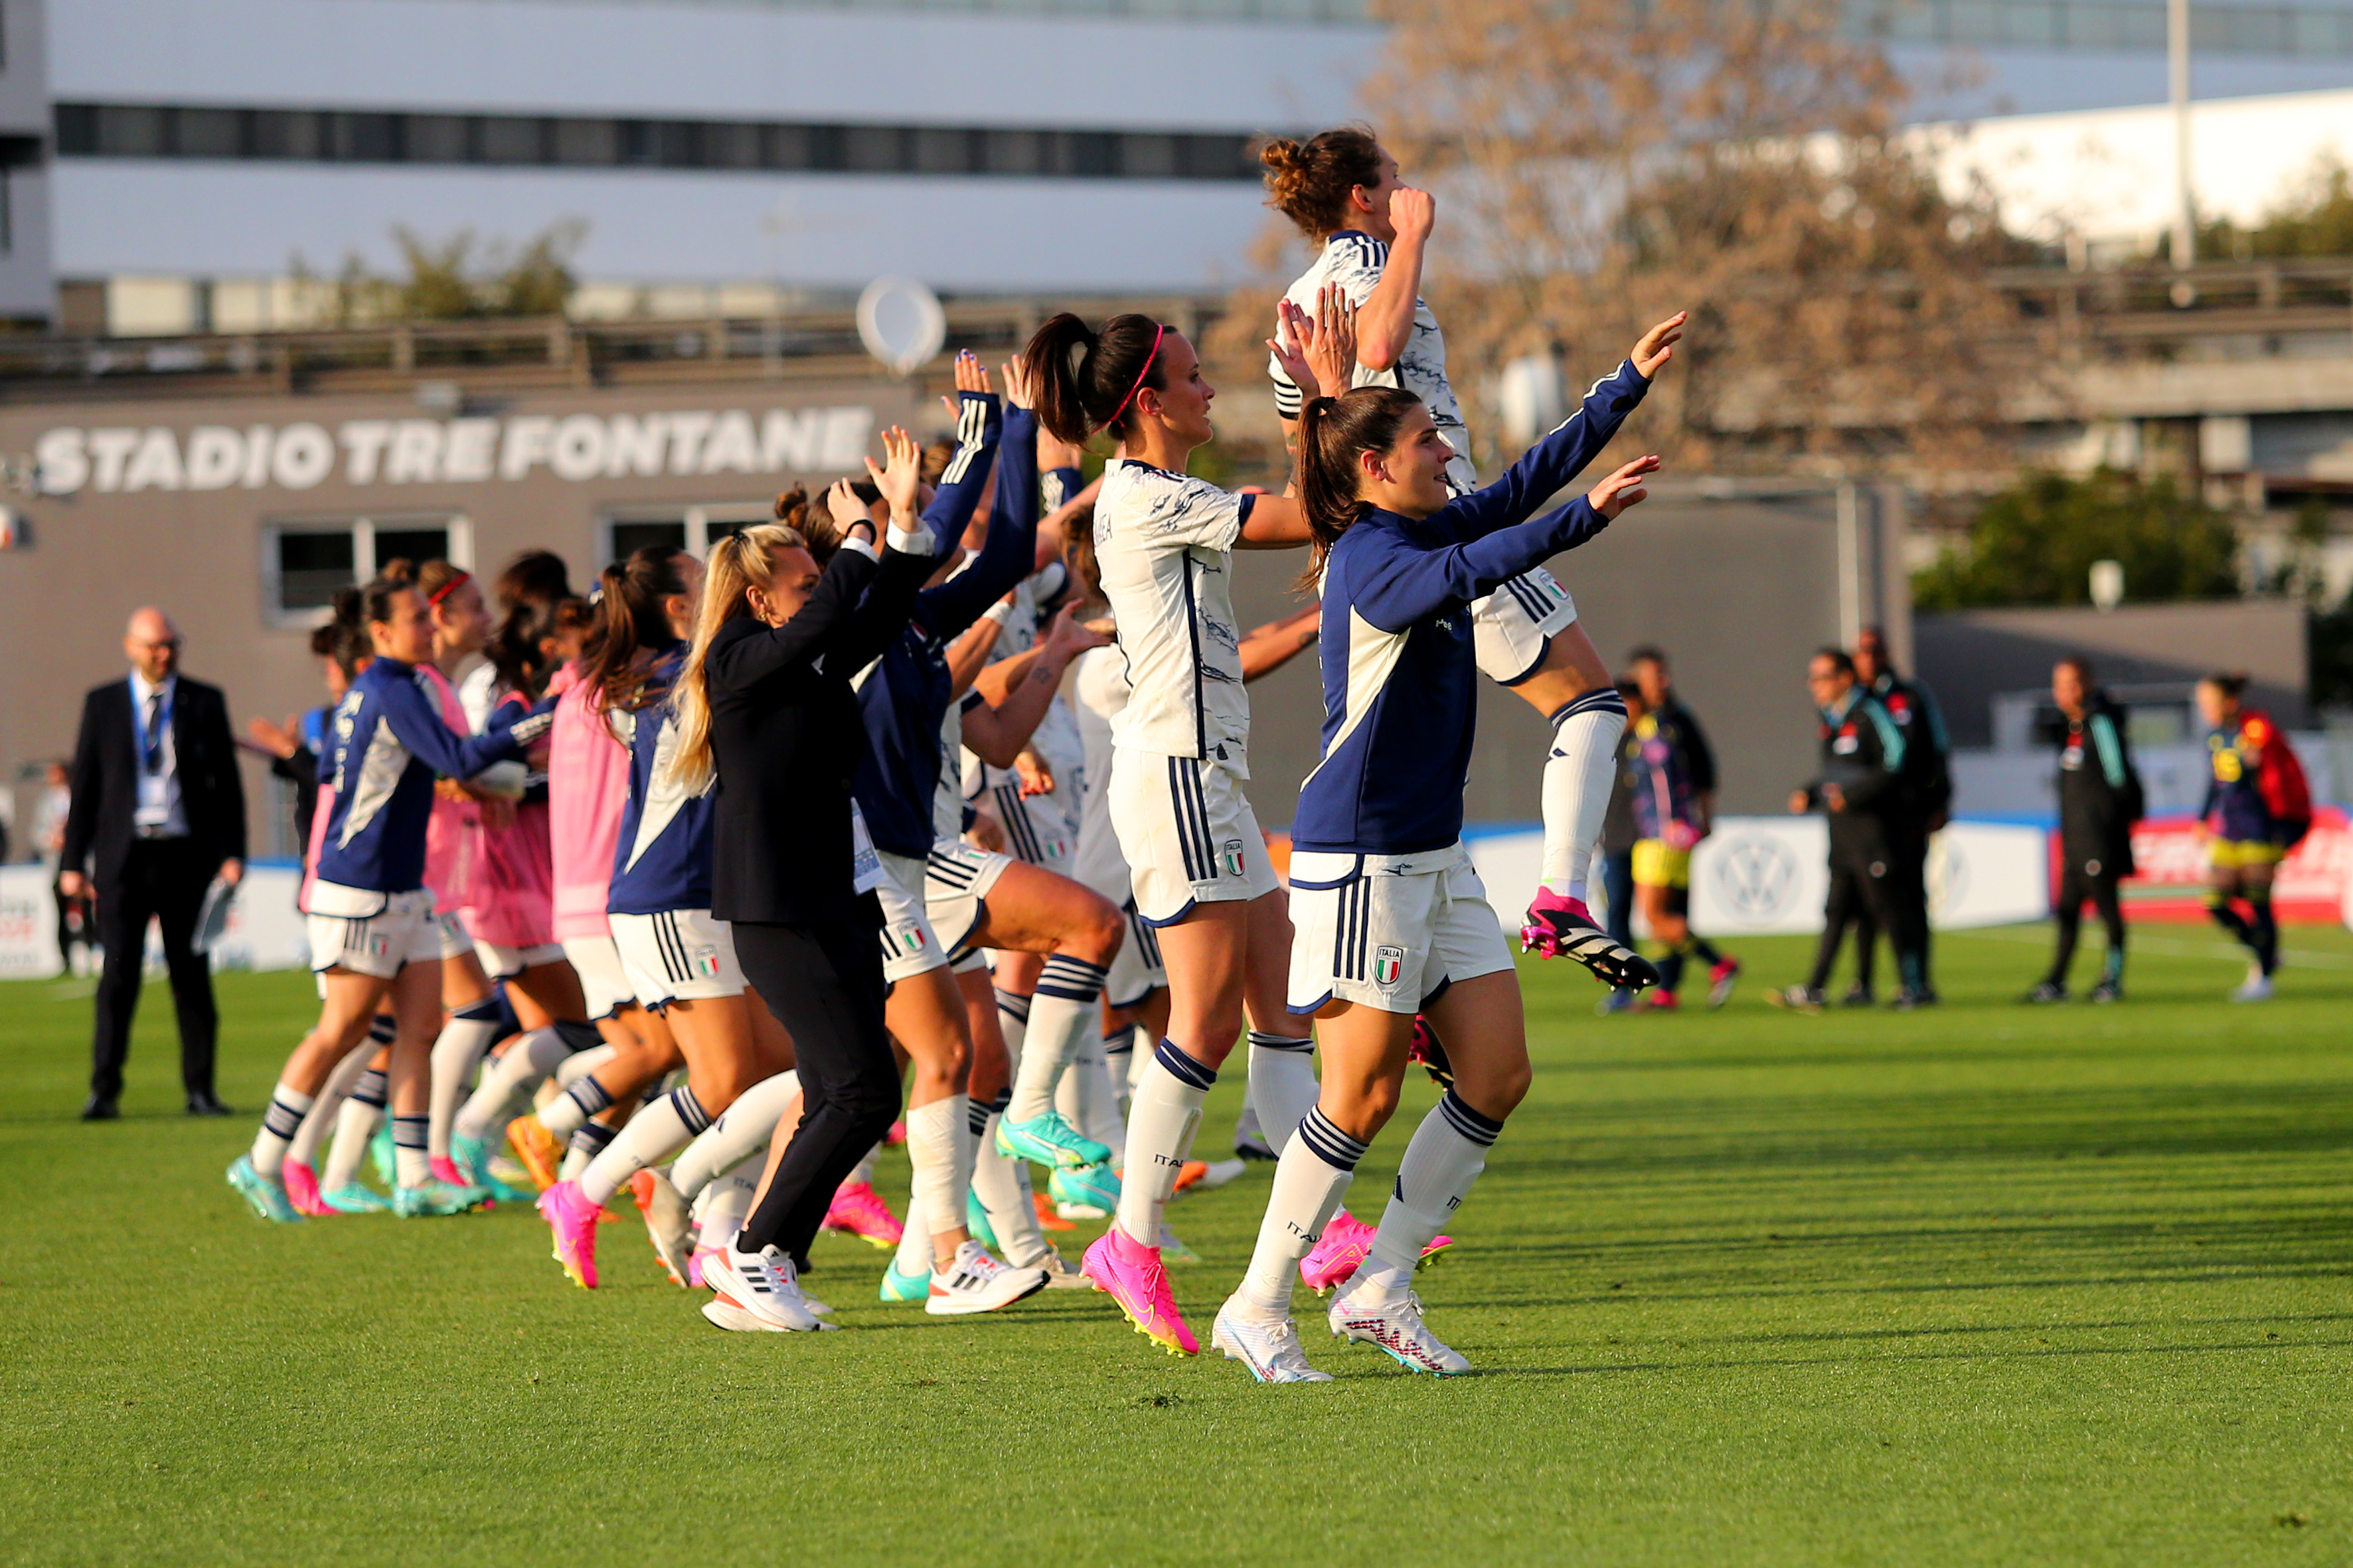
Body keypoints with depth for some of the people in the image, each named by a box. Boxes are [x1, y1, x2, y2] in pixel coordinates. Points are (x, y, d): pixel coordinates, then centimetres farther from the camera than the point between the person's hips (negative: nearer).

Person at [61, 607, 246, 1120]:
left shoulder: (205, 703, 7)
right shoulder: (103, 704, 7)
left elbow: (228, 783, 7)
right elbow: (85, 785, 8)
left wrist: (231, 852, -3)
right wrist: (73, 860, 2)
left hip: (186, 855, 0)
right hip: (124, 856, 0)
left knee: (192, 976, 3)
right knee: (118, 975, -6)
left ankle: (200, 1090, 8)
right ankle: (104, 1091, -4)